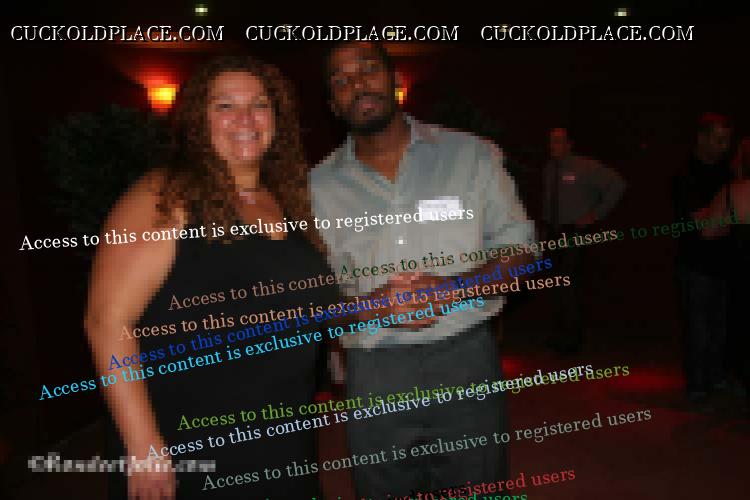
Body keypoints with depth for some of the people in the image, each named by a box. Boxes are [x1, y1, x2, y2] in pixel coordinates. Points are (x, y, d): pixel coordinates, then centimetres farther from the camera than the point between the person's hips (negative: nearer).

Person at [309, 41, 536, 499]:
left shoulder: (472, 155, 1)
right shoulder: (318, 186, 3)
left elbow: (520, 248, 1)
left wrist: (453, 287, -17)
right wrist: (370, 307, -17)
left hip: (467, 361, 0)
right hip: (373, 378, 1)